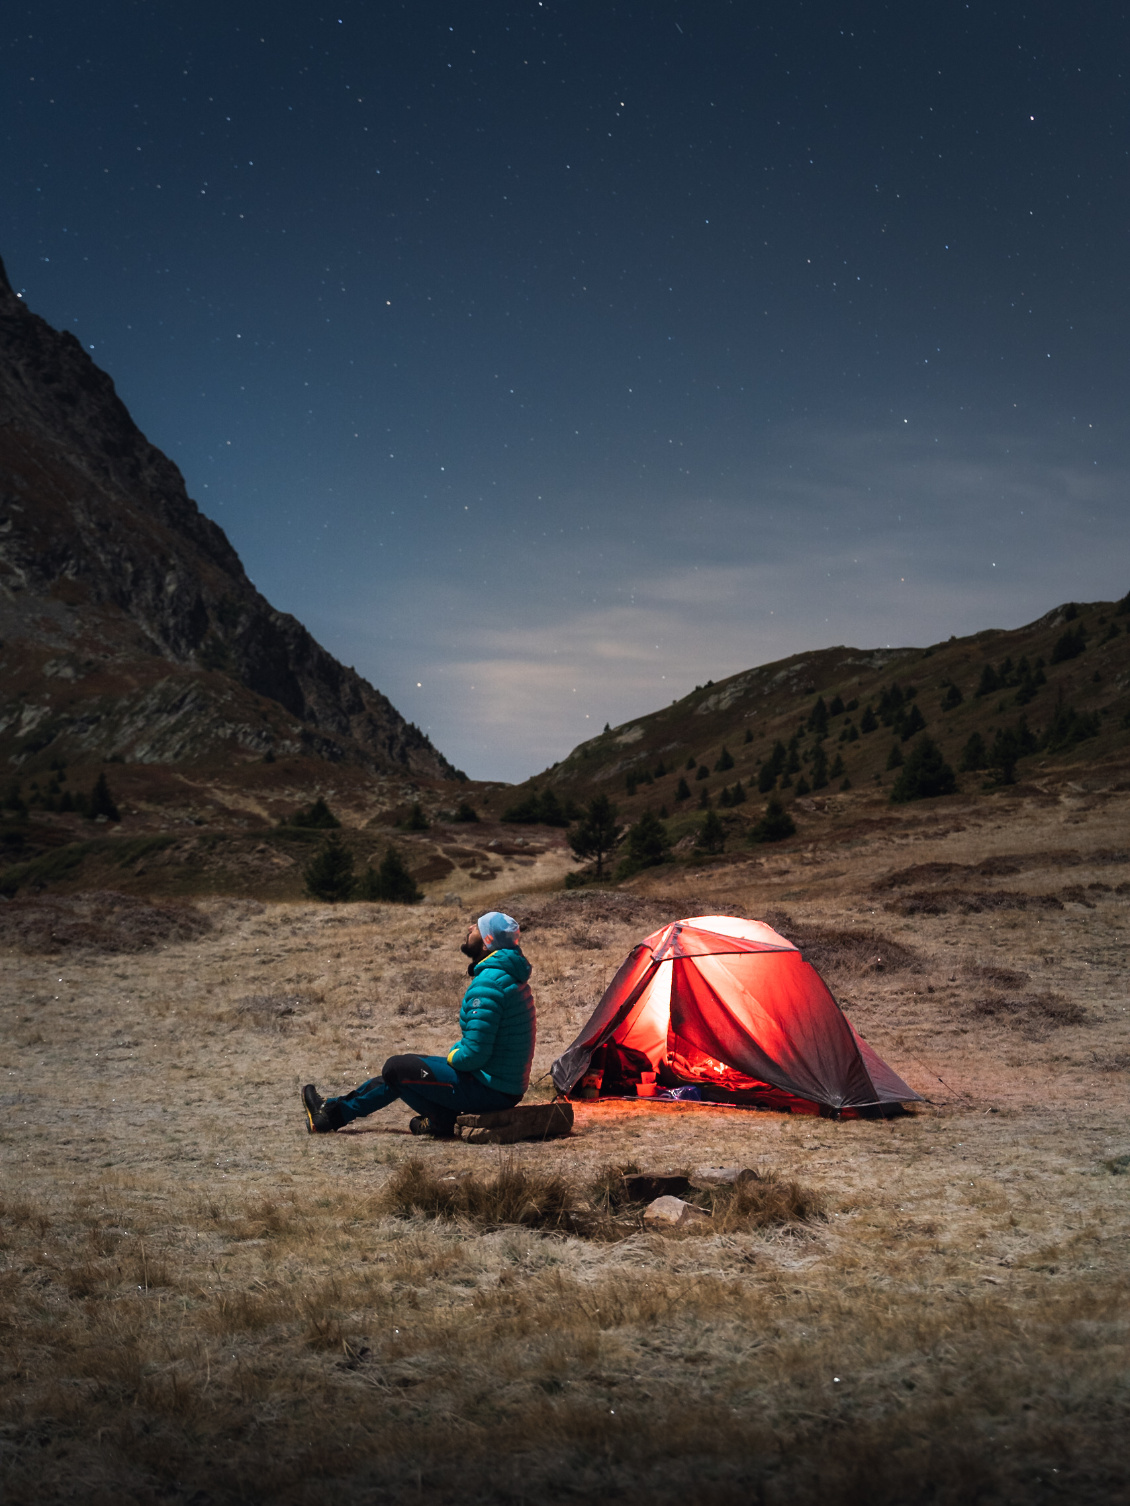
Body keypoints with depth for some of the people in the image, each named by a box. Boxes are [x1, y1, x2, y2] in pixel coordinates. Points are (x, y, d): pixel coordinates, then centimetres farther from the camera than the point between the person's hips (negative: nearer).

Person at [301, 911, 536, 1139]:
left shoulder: (488, 983, -23)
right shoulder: (509, 975, 9)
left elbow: (473, 1054, -25)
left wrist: (451, 1058, -5)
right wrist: (455, 1053, 9)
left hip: (490, 1089, -10)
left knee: (395, 1069, -5)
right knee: (410, 1063, 18)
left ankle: (443, 1121, 8)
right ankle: (335, 1112, 25)